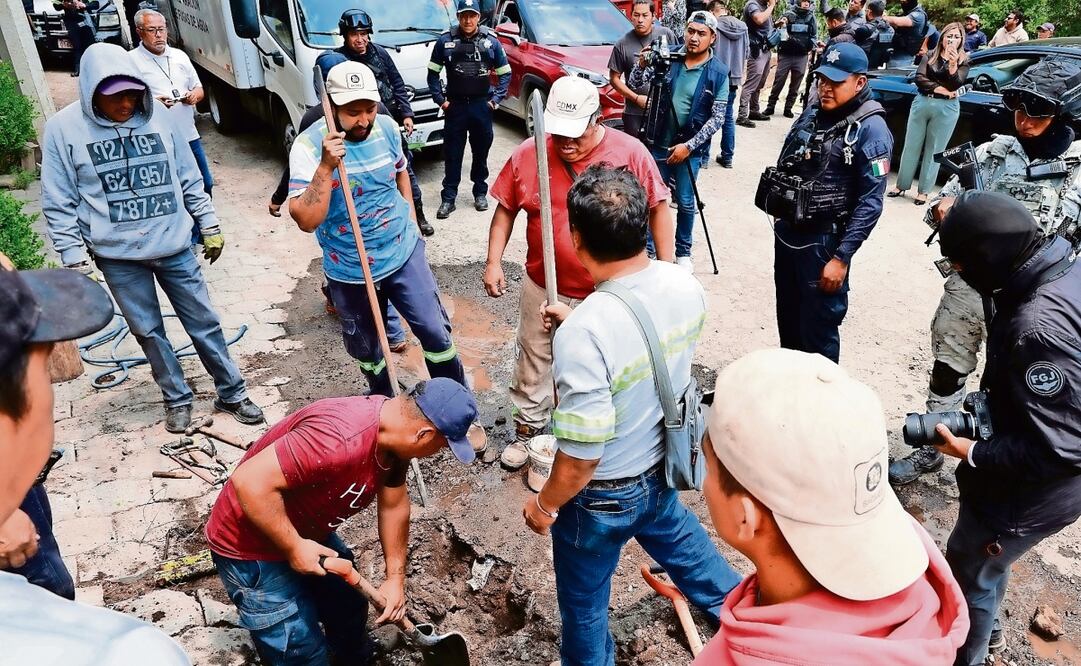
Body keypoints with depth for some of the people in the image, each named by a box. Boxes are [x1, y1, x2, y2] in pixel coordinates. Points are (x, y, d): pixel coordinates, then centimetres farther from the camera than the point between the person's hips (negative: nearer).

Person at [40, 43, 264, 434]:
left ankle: (231, 394, 22)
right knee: (148, 331, 10)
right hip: (118, 256, -1)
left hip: (174, 245, 1)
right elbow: (58, 204, -3)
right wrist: (74, 259, -5)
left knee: (204, 322, 8)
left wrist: (210, 226, 9)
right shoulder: (64, 128, -7)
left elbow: (189, 178, 7)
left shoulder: (157, 115, -2)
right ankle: (177, 398, 29)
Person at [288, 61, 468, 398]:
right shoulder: (309, 145, -19)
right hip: (350, 272, -2)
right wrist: (326, 166, -36)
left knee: (436, 332, 4)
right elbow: (306, 220, -29)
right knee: (366, 348, 17)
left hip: (404, 254, 2)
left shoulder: (387, 127, -6)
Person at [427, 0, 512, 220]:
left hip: (482, 105, 1)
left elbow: (505, 73, 7)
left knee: (481, 151, 10)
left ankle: (480, 192, 24)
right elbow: (433, 73, 6)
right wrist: (440, 100, -2)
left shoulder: (491, 41, 1)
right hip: (455, 105, -1)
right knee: (452, 153, 2)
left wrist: (496, 99, -2)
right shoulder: (445, 40, -1)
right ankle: (448, 198, 8)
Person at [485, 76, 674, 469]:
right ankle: (528, 427, 39)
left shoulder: (630, 153, -13)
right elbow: (506, 208, 3)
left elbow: (658, 207, -3)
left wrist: (667, 267, -5)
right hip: (544, 288, 2)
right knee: (534, 362, 17)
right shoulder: (528, 155, -9)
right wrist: (494, 261, -4)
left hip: (609, 291, -1)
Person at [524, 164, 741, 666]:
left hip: (602, 496, -6)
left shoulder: (583, 334, -38)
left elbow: (580, 458, -29)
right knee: (680, 540, 37)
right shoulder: (686, 286, -16)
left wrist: (545, 504, -10)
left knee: (584, 600, 23)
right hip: (662, 468, 7)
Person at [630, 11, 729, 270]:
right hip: (659, 143, 2)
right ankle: (648, 249, 20)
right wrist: (643, 64, -24)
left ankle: (683, 252, 24)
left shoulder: (718, 73, -7)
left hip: (690, 148, -2)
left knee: (686, 202, 7)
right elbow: (635, 83, -3)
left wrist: (689, 145, -16)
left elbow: (717, 118, -9)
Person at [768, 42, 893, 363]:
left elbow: (870, 203, -17)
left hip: (823, 243, -7)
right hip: (787, 232, 7)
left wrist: (841, 258, -21)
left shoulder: (871, 130, -14)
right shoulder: (812, 112, 7)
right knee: (787, 321, 19)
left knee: (818, 331, 1)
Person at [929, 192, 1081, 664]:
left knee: (969, 572, 15)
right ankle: (984, 626, 56)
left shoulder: (1039, 326, -36)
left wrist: (970, 452, -20)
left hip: (1035, 489, -9)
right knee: (986, 559, 30)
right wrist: (991, 400, 4)